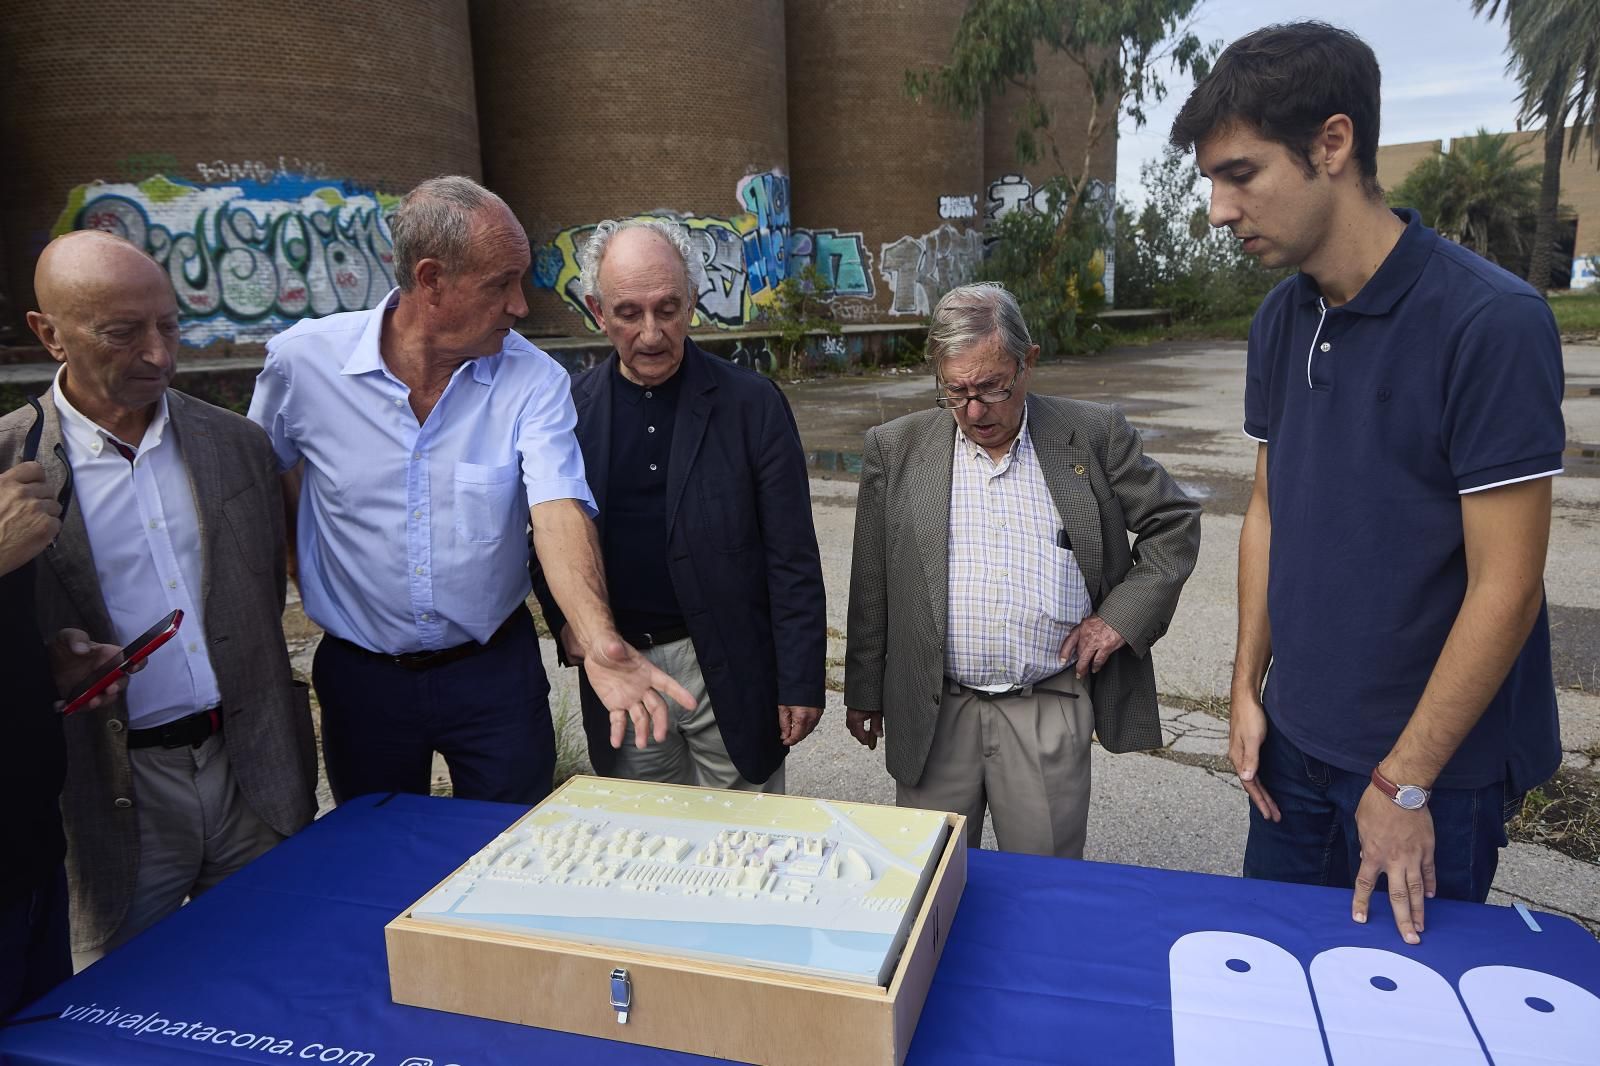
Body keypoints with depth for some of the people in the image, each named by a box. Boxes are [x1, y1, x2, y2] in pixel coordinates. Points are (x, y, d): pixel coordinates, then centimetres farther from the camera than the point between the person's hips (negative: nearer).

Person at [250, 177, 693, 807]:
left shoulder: (534, 380, -14)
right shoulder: (303, 359, -12)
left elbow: (559, 510, -27)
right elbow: (267, 476, 7)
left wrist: (600, 642, -41)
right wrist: (309, 571, 3)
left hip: (495, 670, 0)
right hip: (361, 677, 1)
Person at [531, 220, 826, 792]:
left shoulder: (752, 403, -7)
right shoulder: (569, 408, 1)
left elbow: (793, 559, -6)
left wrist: (801, 683, -7)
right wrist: (563, 618, -6)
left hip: (730, 674, -2)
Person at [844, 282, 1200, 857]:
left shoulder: (1093, 435, -1)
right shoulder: (895, 448, 0)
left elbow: (1175, 521, 9)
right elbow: (871, 588, 5)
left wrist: (1123, 614, -2)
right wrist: (864, 692, 9)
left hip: (1052, 712, 0)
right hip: (933, 712, 1)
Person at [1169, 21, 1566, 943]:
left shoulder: (1490, 322, -19)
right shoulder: (1282, 320, 0)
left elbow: (1506, 585, -18)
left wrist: (1405, 782, -14)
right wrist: (1248, 690, 5)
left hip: (1435, 764, -5)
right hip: (1296, 741, 6)